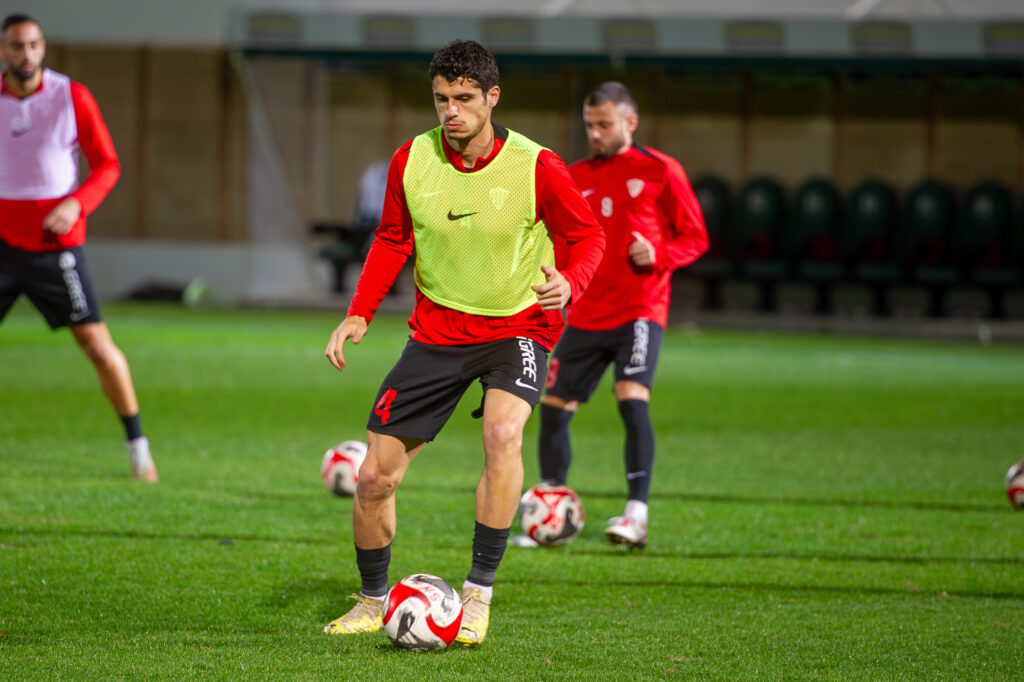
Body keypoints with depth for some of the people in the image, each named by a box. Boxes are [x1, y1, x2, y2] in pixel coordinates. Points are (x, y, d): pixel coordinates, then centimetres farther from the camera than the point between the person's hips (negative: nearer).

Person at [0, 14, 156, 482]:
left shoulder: (72, 97, -4)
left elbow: (107, 166, -1)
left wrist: (77, 204, -17)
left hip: (55, 245, -2)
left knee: (96, 343, -4)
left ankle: (138, 447, 7)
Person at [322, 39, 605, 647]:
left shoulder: (536, 167, -16)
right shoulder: (412, 161, -6)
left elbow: (589, 237, -5)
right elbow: (392, 240, 9)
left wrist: (569, 282, -26)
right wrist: (359, 314, 0)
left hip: (519, 326, -3)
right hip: (438, 327, 4)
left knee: (503, 433, -33)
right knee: (375, 477, 0)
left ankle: (478, 595, -22)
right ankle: (374, 602, 26)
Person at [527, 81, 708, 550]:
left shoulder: (659, 171, -1)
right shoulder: (575, 178, 12)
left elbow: (695, 237, 2)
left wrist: (658, 255, -16)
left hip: (640, 309, -5)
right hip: (586, 314, 5)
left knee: (632, 398, -23)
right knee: (554, 406, 3)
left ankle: (637, 514, -20)